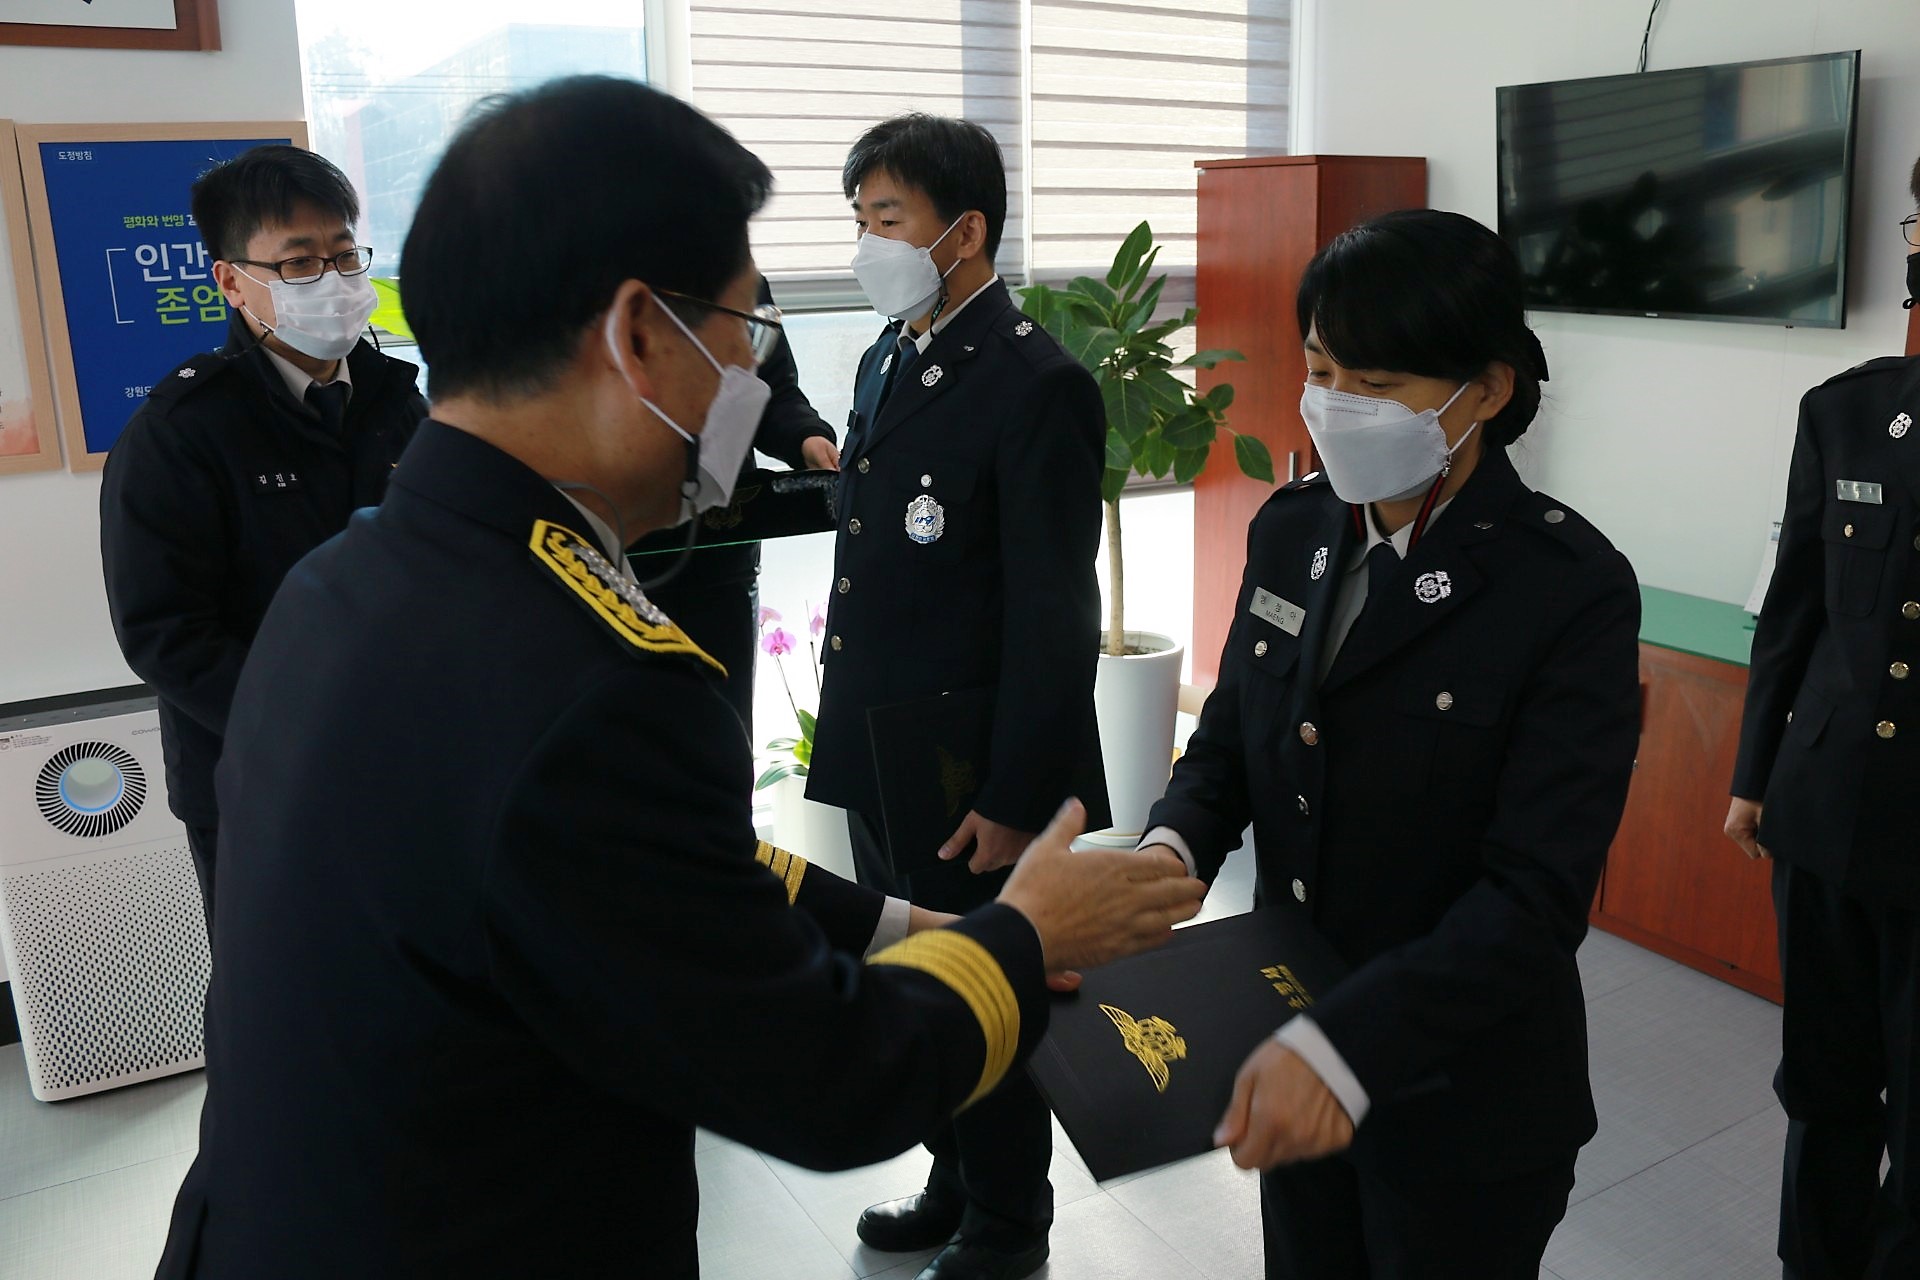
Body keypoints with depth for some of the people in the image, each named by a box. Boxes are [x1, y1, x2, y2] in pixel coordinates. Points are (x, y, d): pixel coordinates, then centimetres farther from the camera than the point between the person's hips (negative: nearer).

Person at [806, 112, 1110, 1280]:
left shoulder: (1039, 387, -17)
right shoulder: (887, 359, 9)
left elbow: (1056, 617, -18)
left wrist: (1015, 801, -17)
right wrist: (848, 724, 14)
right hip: (878, 759, 8)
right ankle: (954, 1184, 44)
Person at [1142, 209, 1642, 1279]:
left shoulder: (1575, 590, -19)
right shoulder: (1292, 530, -2)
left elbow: (1539, 892, -23)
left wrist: (1349, 1047, -34)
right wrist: (1172, 847, -16)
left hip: (1465, 1102, -5)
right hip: (1291, 1059, 5)